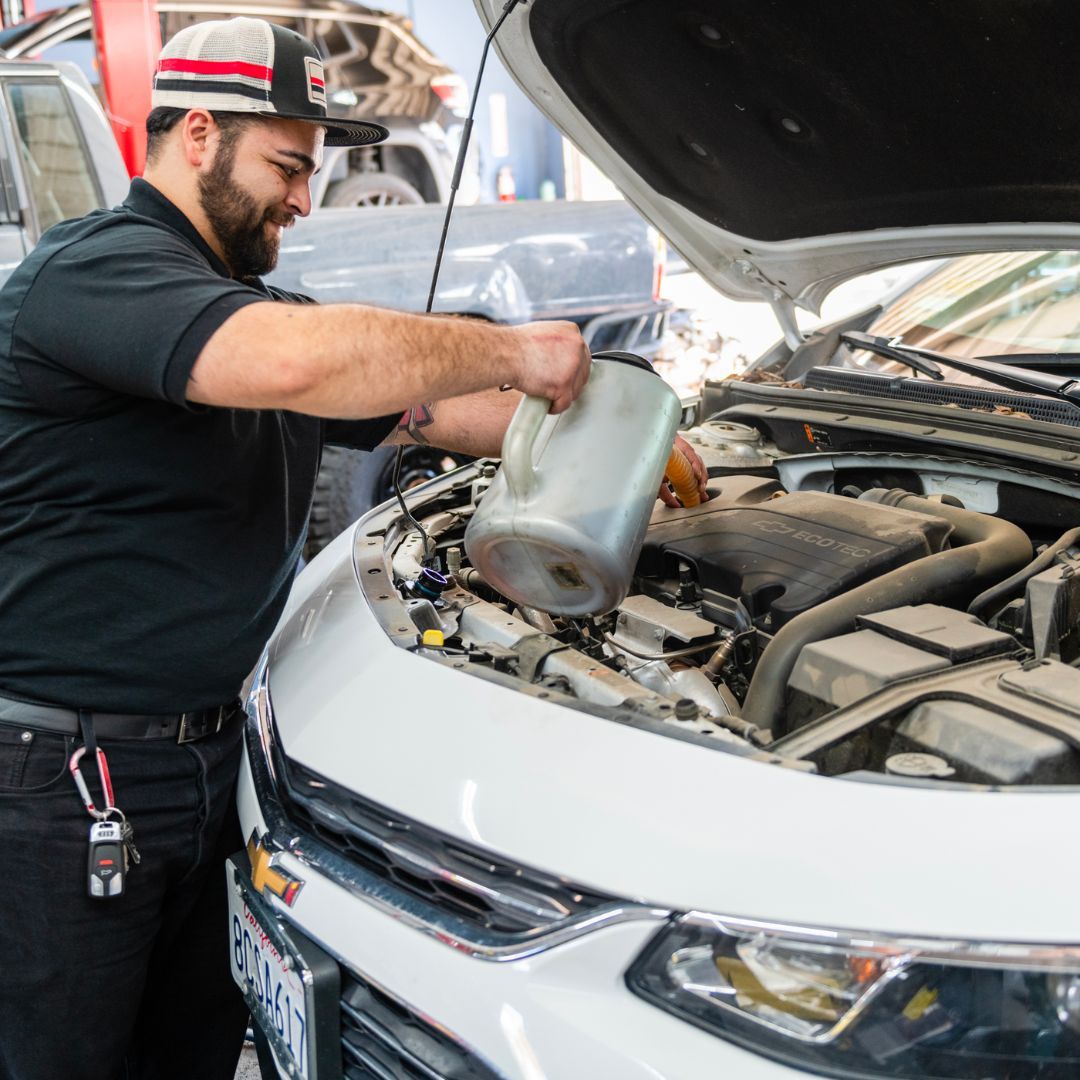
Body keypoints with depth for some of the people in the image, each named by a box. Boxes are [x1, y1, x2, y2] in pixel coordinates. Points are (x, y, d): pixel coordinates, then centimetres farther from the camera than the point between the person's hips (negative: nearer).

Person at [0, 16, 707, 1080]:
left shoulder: (248, 305, 15)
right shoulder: (96, 267, -17)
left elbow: (429, 407, 18)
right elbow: (300, 362, -36)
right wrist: (513, 351, -22)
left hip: (207, 750, 9)